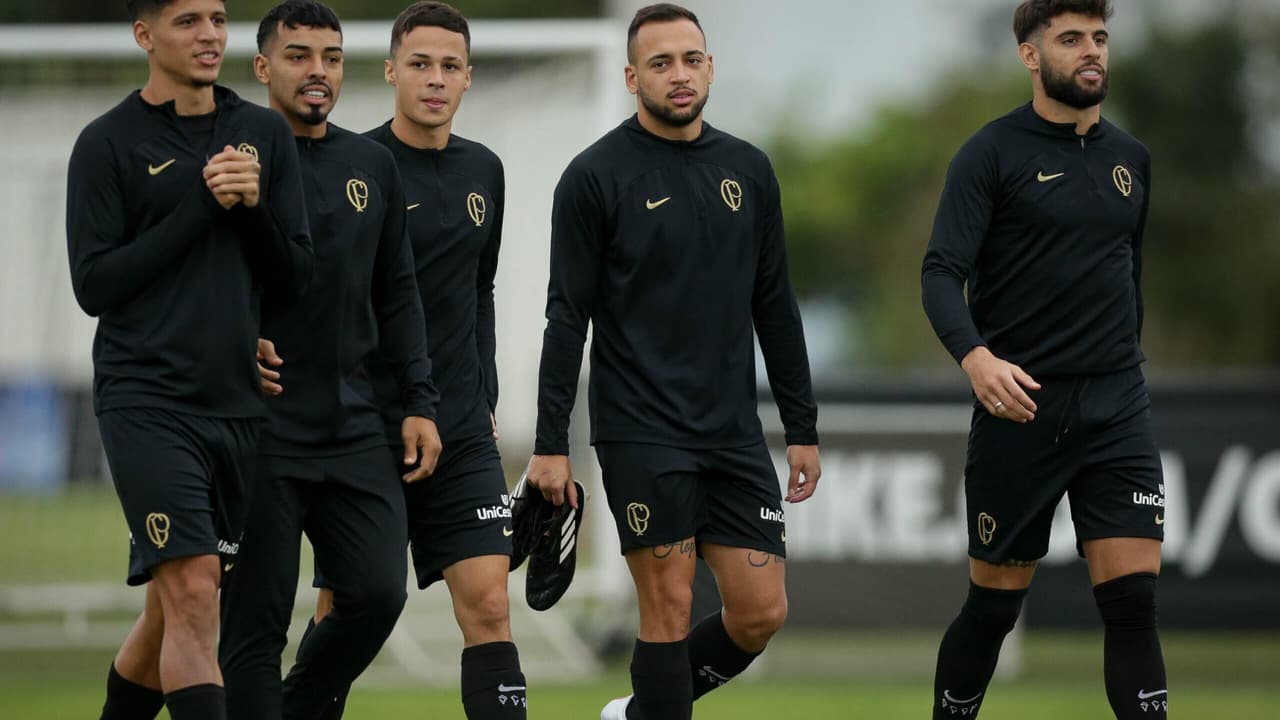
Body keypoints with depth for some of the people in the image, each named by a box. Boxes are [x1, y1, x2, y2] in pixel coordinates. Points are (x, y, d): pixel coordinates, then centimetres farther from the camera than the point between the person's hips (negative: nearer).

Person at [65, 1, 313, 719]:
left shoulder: (265, 135, 11)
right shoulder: (109, 143, -2)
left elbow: (295, 276, 10)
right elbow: (94, 283, -8)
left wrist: (253, 206, -9)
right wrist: (202, 206, -12)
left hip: (237, 406, 5)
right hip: (146, 405, -5)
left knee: (175, 610, 11)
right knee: (192, 595, -18)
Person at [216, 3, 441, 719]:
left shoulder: (373, 166, 13)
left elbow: (398, 296, 17)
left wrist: (419, 401, 11)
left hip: (355, 428, 5)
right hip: (261, 430, -5)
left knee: (378, 593, -4)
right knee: (257, 620, -3)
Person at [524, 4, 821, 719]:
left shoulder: (749, 170, 9)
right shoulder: (597, 175, -5)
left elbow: (775, 306, 14)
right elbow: (568, 316, -5)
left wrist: (804, 427, 12)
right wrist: (551, 444, -9)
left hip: (735, 432, 5)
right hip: (643, 435, -5)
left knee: (763, 612, 2)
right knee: (670, 609, -6)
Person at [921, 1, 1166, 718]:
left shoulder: (1129, 159, 11)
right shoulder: (993, 153, -5)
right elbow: (943, 272, -15)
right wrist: (974, 355, -32)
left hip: (1116, 407, 4)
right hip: (1020, 406, -4)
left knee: (1134, 600, -8)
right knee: (995, 604, 5)